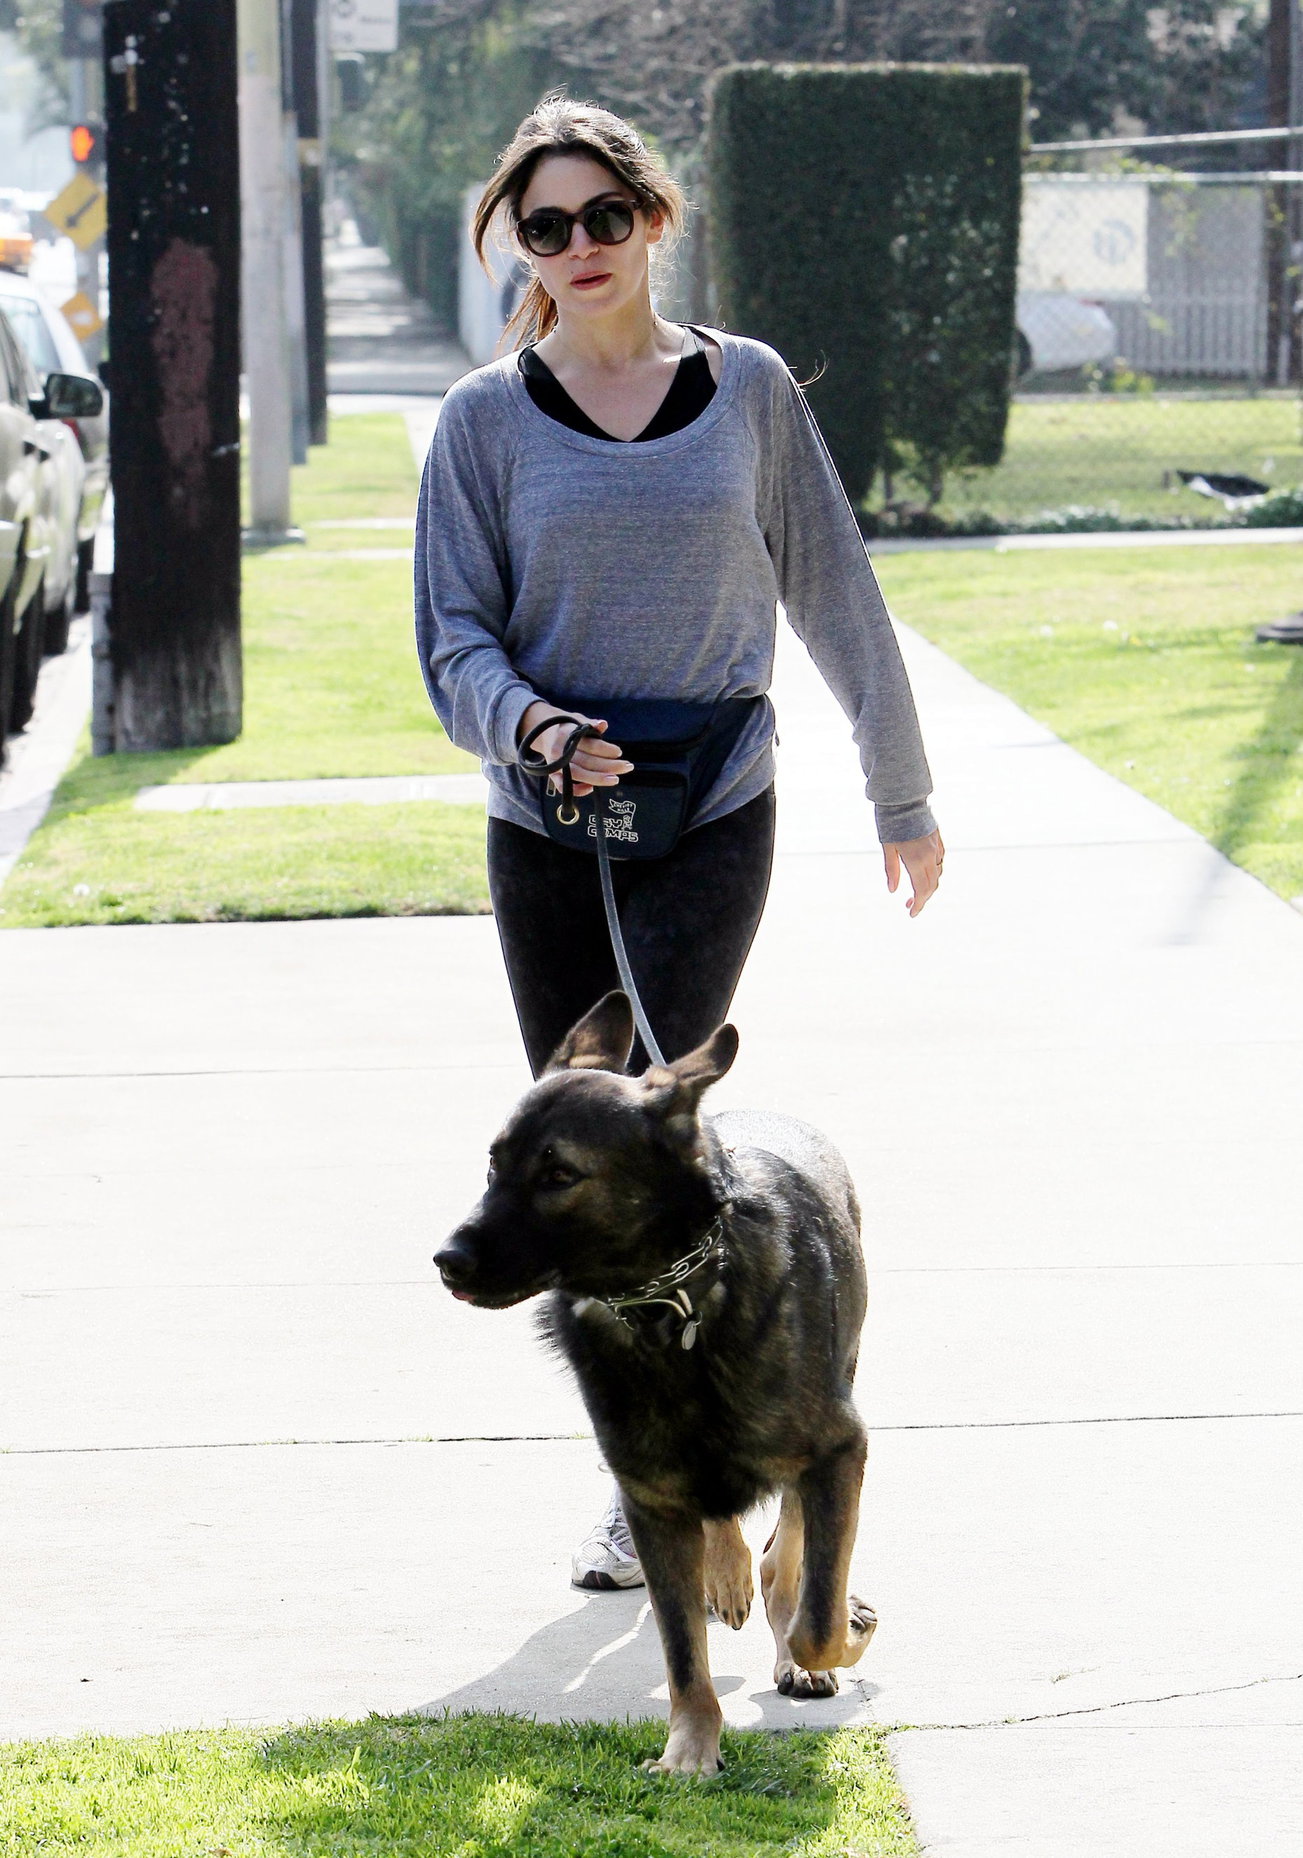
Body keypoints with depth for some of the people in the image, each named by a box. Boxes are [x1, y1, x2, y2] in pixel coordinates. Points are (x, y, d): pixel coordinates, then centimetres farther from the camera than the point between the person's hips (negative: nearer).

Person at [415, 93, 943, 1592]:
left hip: (714, 815, -2)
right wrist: (528, 724, -22)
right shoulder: (487, 418, 3)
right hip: (545, 829, 2)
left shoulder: (746, 388, 4)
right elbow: (455, 637, 0)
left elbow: (835, 598, 11)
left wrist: (903, 795, 16)